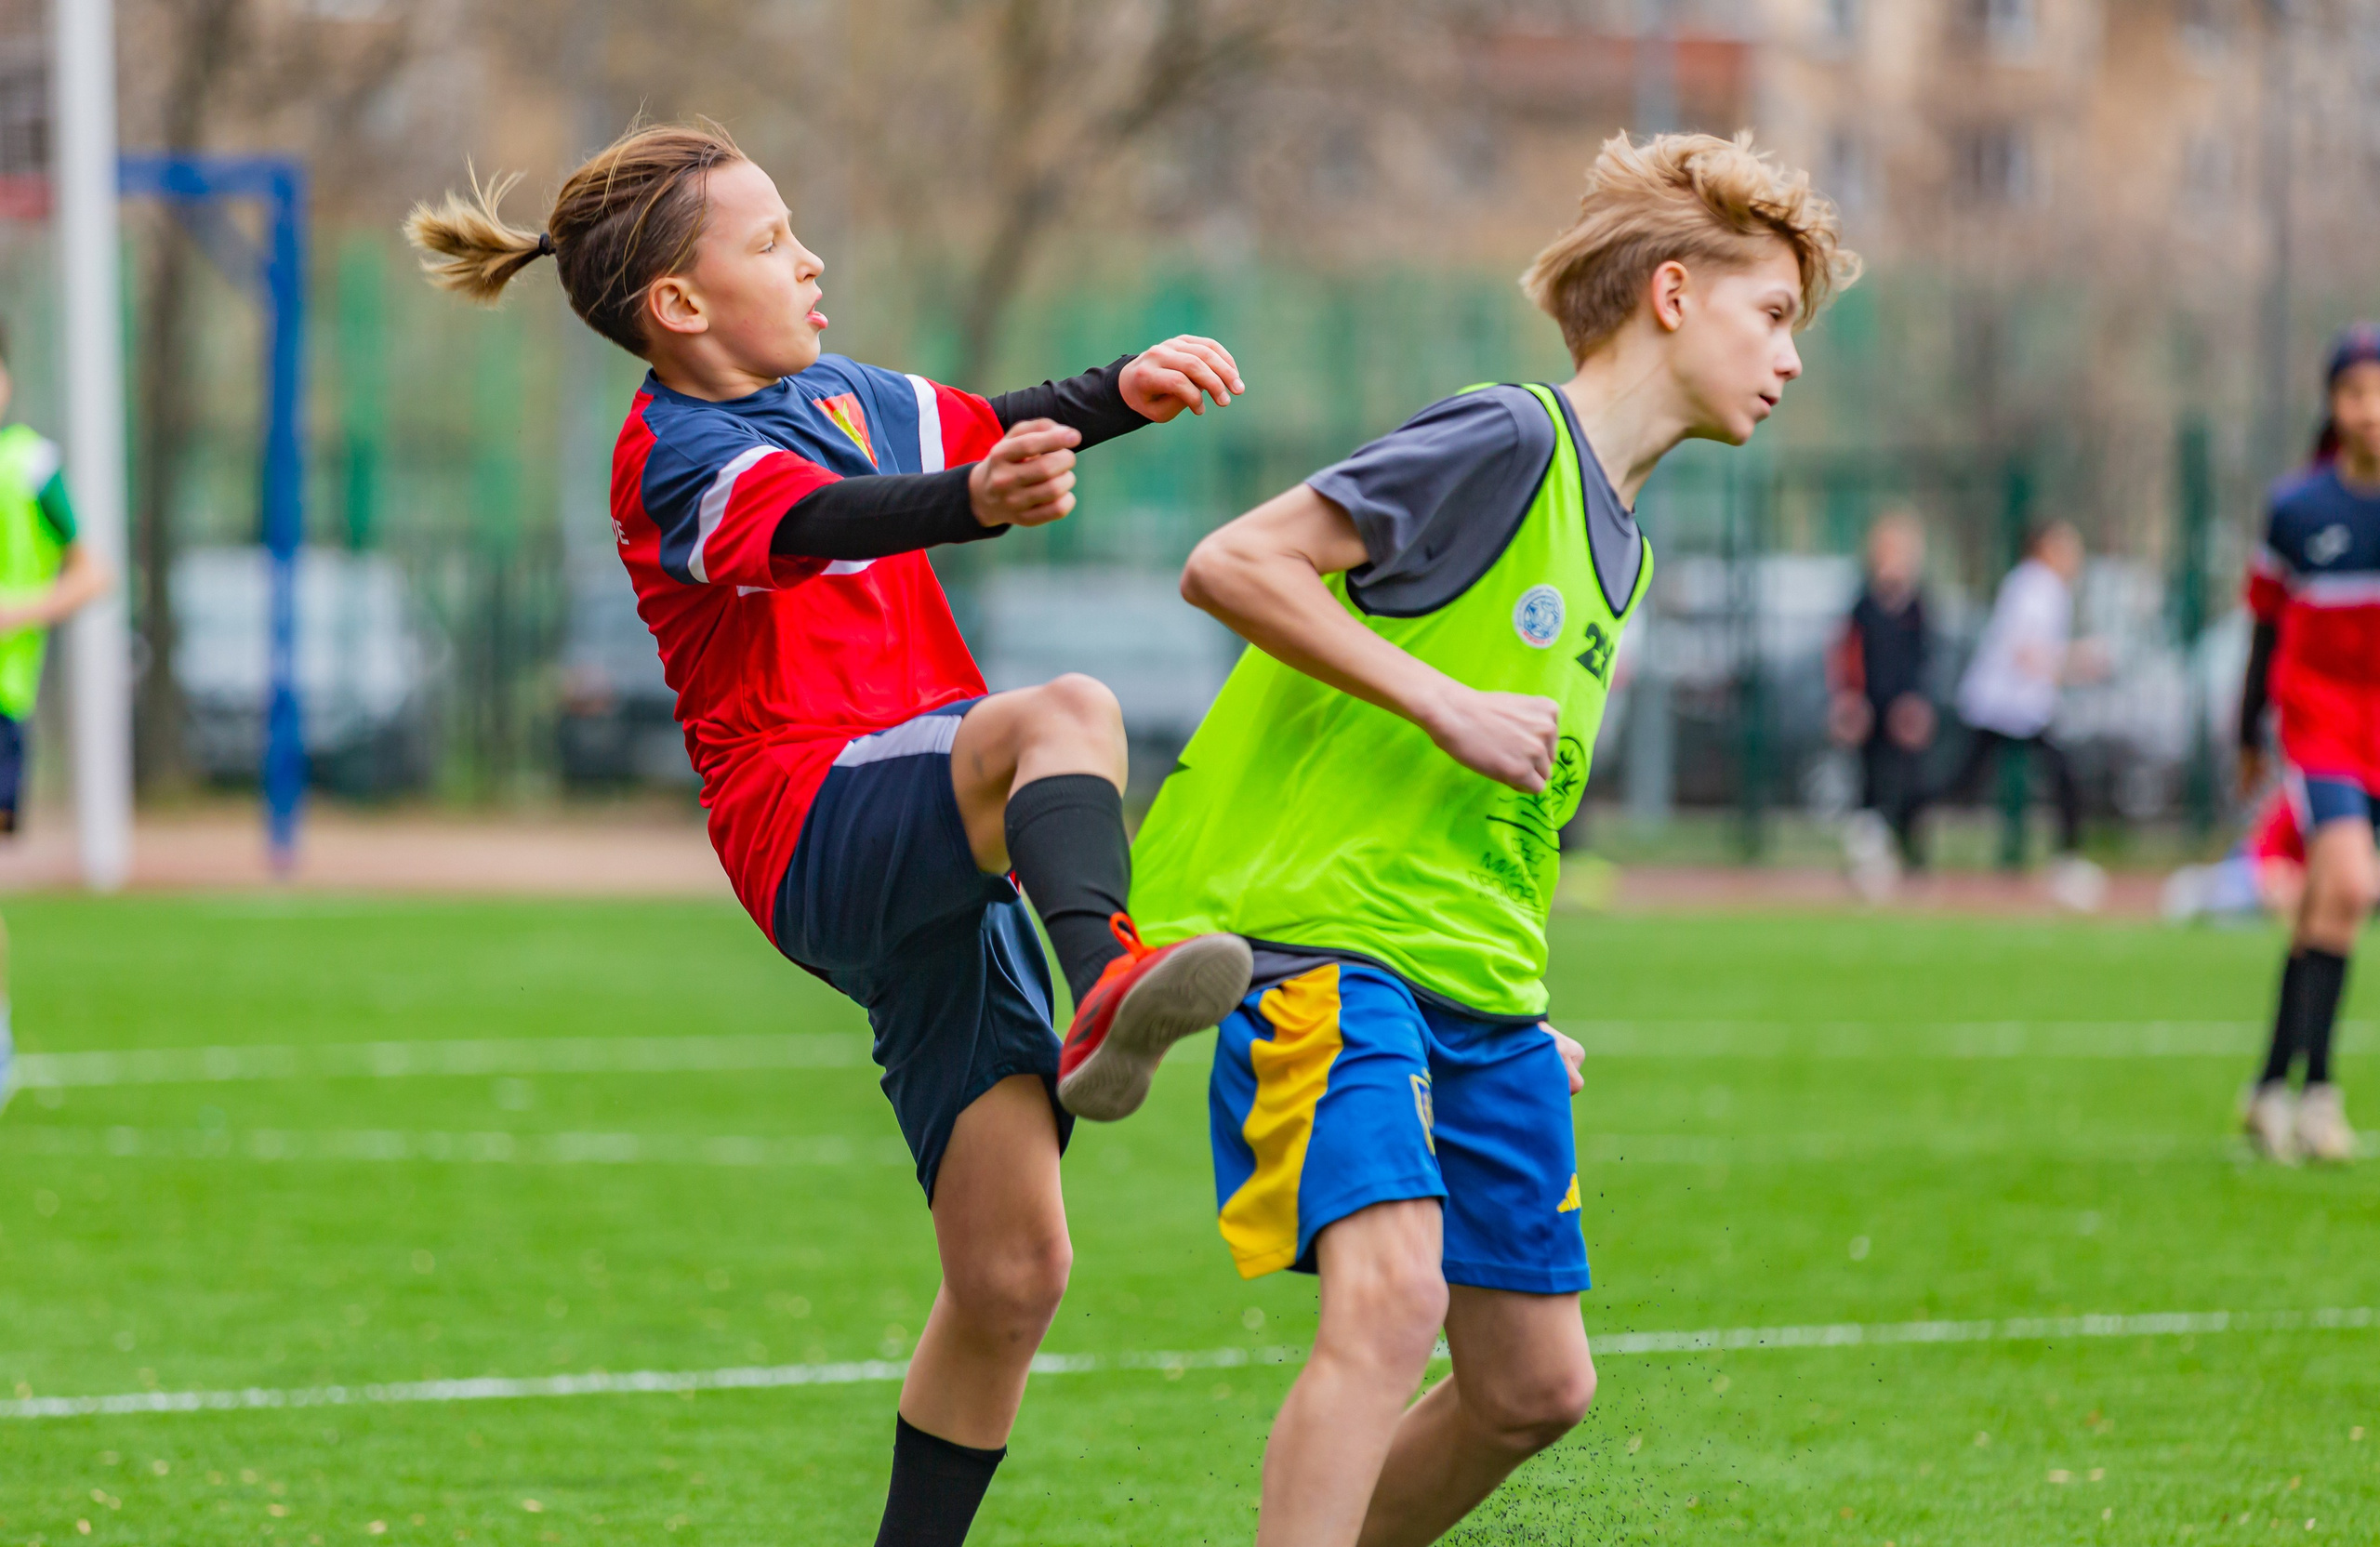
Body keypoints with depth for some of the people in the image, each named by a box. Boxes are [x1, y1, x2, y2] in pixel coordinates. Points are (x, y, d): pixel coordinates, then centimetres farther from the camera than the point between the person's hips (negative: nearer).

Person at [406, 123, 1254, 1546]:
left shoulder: (837, 394, 17)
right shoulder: (678, 457, -9)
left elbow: (984, 427, 34)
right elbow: (825, 519, -30)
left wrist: (1123, 390, 14)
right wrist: (978, 499, -50)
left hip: (944, 859, 8)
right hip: (822, 836, -8)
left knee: (1011, 1277, 1)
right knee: (1069, 713, -36)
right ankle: (1104, 980, -62)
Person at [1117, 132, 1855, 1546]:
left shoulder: (1623, 549, 19)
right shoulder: (1506, 442, -8)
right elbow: (1235, 564, -16)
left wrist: (1523, 1024, 18)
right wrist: (1444, 705, -18)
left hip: (1478, 995, 9)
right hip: (1323, 937, -9)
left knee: (1536, 1386, 9)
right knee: (1391, 1291, -28)